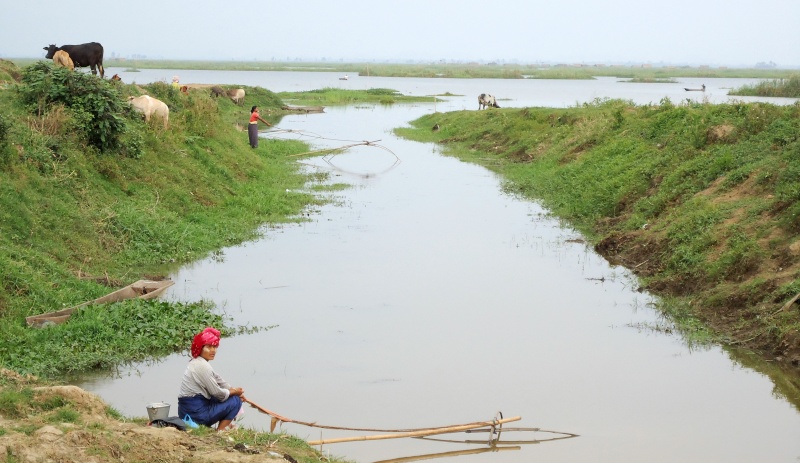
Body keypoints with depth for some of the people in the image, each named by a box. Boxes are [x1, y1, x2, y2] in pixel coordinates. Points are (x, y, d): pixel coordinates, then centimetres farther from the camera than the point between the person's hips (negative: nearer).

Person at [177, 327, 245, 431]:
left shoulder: (196, 363, 14)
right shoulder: (202, 366, -17)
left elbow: (219, 381, 18)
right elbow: (217, 393, -15)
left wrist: (234, 390, 5)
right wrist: (234, 392, 1)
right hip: (196, 414, -10)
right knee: (235, 401, -3)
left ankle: (225, 424, 19)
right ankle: (220, 431, -7)